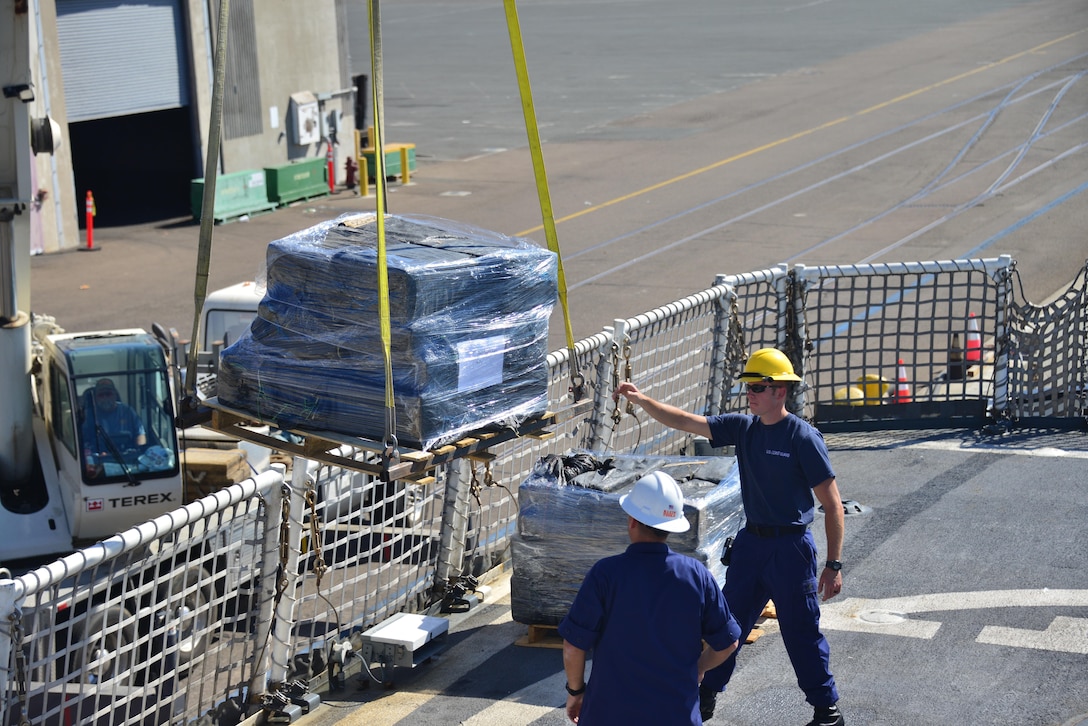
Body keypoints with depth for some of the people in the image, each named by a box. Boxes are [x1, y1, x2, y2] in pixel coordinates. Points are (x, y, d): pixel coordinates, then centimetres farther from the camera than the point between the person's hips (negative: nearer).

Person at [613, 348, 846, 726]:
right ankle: (707, 694, 31)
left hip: (790, 546, -6)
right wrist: (642, 400, -13)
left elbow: (832, 504, -13)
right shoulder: (743, 427, 3)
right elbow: (683, 421, 3)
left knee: (802, 634, 2)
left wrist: (834, 564, -16)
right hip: (751, 541, 6)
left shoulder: (803, 437, -14)